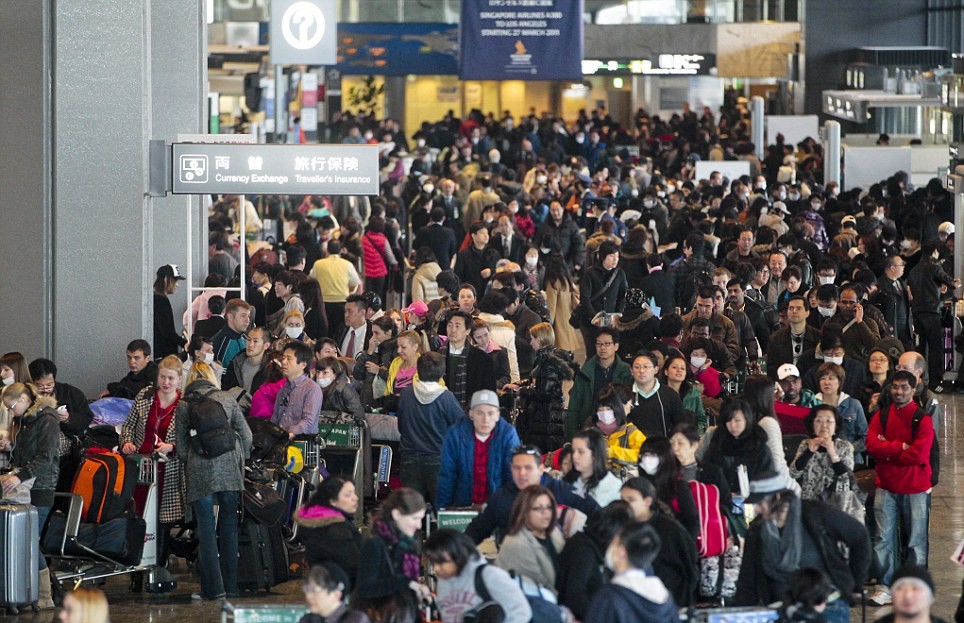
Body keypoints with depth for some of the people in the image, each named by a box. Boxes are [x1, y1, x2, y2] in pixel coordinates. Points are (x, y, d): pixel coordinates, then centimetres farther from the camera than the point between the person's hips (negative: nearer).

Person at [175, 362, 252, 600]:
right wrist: (240, 461, 19)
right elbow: (246, 435, 6)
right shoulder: (227, 400, 6)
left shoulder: (183, 406, 4)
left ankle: (213, 588, -2)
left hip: (200, 471, -2)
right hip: (229, 470, 2)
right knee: (229, 527, 8)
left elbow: (182, 446, 5)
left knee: (206, 529, 2)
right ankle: (230, 586, 10)